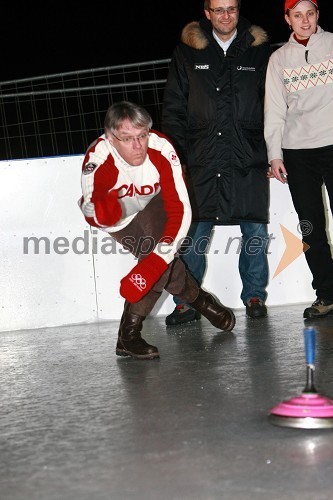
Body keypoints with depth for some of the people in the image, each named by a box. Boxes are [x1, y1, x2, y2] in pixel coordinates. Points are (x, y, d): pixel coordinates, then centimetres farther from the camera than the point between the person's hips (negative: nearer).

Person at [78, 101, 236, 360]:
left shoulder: (162, 149, -34)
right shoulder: (98, 158, -37)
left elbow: (180, 209, -34)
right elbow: (91, 209, -46)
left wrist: (159, 258, -41)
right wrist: (103, 210, -70)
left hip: (150, 206, 3)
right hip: (113, 215, -3)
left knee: (161, 254, -20)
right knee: (154, 253, -21)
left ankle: (129, 332, -5)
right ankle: (198, 299, 4)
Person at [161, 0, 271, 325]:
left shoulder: (259, 50, 7)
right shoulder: (188, 52, 7)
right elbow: (173, 108, 8)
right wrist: (178, 155, 1)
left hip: (248, 162, 0)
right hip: (202, 163, 0)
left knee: (255, 231, 2)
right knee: (194, 233, -2)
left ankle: (254, 295, 17)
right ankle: (187, 302, 6)